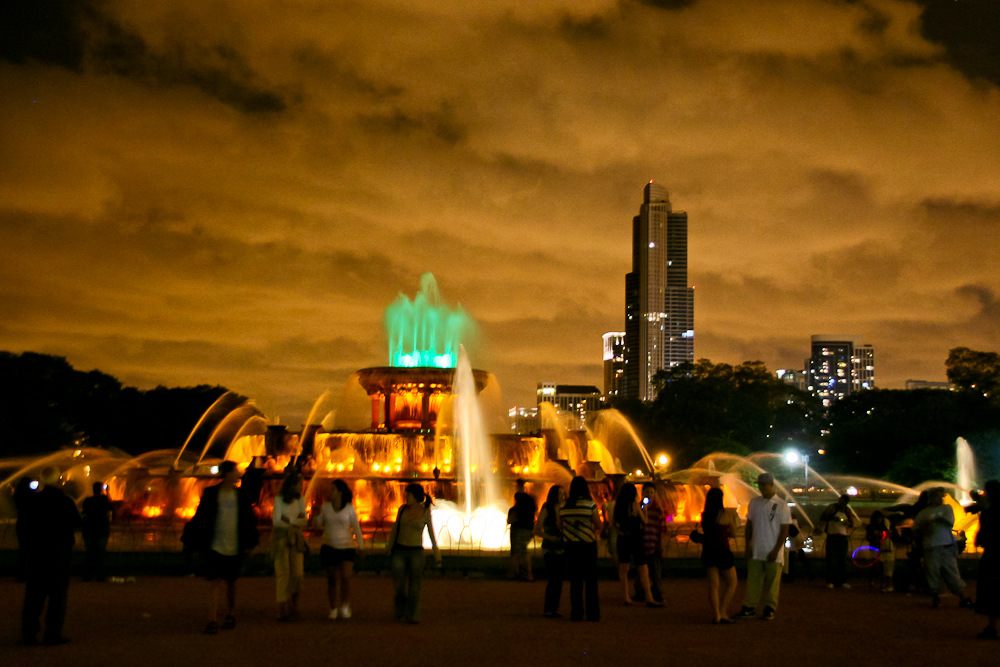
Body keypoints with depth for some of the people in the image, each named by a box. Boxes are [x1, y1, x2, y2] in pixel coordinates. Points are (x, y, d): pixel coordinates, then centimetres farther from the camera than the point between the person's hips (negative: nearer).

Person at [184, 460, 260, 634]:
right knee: (214, 582, -11)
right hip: (214, 546, -2)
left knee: (230, 583, 14)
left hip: (235, 548, 2)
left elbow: (249, 519, 8)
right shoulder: (210, 494, -2)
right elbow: (200, 517, 0)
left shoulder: (242, 494, 4)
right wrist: (191, 540, -2)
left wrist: (250, 542, 4)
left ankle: (230, 616, 31)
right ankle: (212, 622, -11)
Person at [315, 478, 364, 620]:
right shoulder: (326, 506, 1)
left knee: (345, 577, -16)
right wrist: (317, 515, -13)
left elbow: (356, 528, 1)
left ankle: (345, 605, 5)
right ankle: (333, 609, 18)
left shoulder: (350, 508, -4)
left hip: (347, 548, -2)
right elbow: (319, 525, 6)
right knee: (332, 579, 5)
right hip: (329, 547, 2)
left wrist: (360, 546, 0)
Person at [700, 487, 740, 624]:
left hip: (707, 550, 4)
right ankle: (723, 613, 3)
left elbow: (706, 532, 10)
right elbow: (733, 533, 2)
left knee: (713, 584, 7)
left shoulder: (704, 515, 3)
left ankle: (716, 615, 2)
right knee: (731, 583, 11)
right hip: (722, 551, -4)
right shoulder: (726, 514, -7)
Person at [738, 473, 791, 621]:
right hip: (755, 552, 3)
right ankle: (749, 608, 9)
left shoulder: (781, 505, -4)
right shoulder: (754, 502, 9)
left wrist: (776, 550, -11)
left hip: (772, 553, -3)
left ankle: (770, 609, 13)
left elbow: (784, 530, -6)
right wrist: (748, 546, 3)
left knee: (772, 583, 3)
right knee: (752, 580, 3)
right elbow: (749, 525, 12)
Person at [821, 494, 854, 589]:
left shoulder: (847, 511, 14)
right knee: (831, 559, -7)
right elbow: (822, 517, -5)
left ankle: (842, 581, 8)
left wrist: (847, 523, -7)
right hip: (832, 536, -4)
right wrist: (832, 518, -22)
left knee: (842, 559, 4)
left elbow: (852, 525, 17)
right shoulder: (833, 507, 1)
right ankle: (830, 582, -7)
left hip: (843, 537, 4)